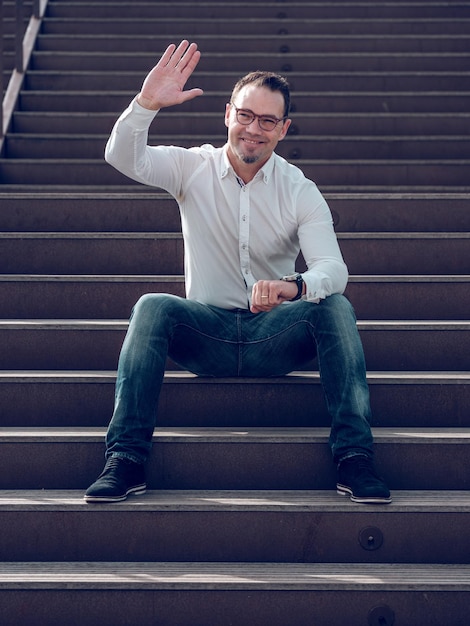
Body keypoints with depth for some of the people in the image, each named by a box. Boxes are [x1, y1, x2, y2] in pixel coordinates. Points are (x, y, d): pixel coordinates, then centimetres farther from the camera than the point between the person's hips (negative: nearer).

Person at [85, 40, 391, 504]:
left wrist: (295, 286, -39)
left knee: (336, 307, -27)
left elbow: (333, 267, -15)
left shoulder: (301, 192, -2)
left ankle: (354, 457, -28)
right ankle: (126, 460, -29)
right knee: (152, 307, -29)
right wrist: (147, 103, -33)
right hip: (206, 335, 0)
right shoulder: (192, 168, 1)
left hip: (275, 337, 0)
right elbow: (122, 157, -14)